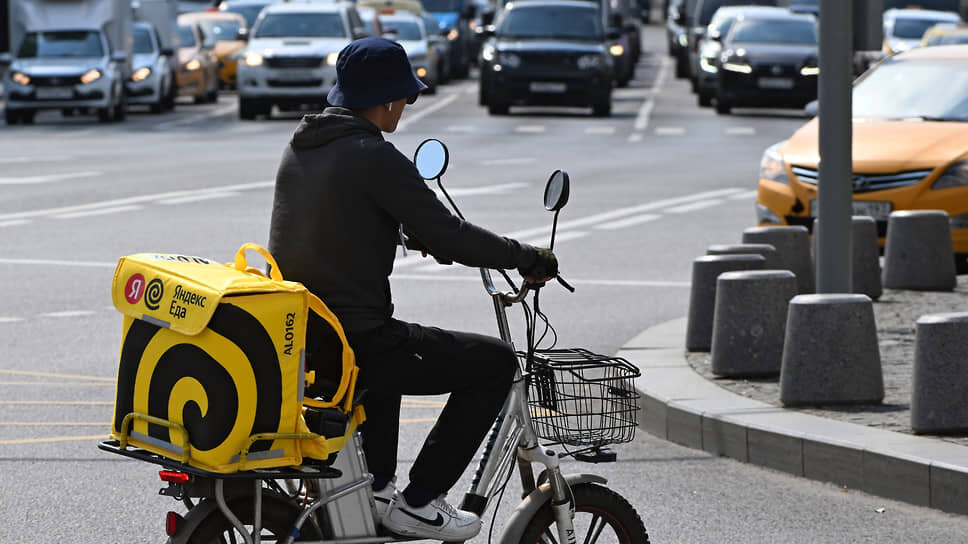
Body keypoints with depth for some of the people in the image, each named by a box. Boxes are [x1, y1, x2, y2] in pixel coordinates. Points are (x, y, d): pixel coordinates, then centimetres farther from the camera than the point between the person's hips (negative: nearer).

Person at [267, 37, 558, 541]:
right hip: (353, 344, -9)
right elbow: (447, 237, -15)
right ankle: (417, 503, 0)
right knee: (495, 363, -1)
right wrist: (527, 258, -2)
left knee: (391, 347, 40)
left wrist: (417, 233, 37)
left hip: (292, 339, 9)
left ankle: (378, 485, 32)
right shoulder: (375, 158, -15)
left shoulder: (300, 147, 11)